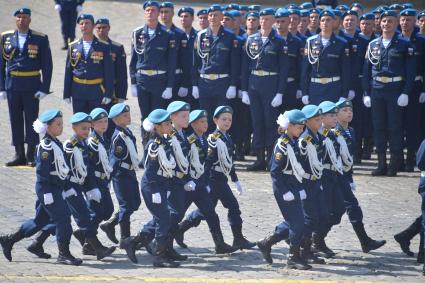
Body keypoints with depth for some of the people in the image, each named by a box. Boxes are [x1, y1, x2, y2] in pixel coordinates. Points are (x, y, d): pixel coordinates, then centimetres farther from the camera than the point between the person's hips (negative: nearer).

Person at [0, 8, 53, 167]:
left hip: (32, 86, -3)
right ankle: (19, 155, 10)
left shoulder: (40, 39, -1)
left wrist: (44, 88, -8)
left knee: (31, 120, -1)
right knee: (15, 120, 5)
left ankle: (32, 156, 4)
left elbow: (47, 65, -1)